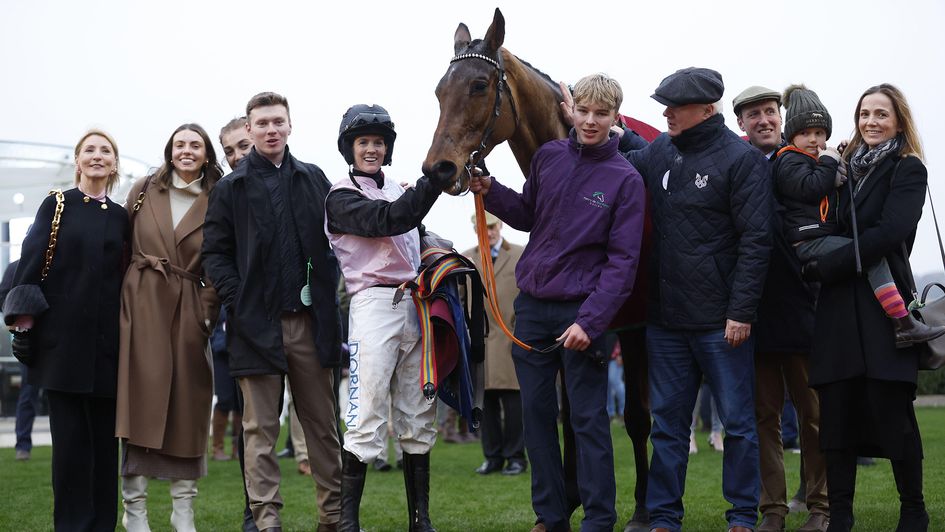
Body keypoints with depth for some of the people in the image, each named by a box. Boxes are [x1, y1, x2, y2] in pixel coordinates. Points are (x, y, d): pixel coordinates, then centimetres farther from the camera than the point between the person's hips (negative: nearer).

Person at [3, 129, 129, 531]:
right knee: (70, 433, -3)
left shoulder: (121, 216, 12)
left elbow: (127, 276, 11)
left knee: (104, 433, 4)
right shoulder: (56, 205, 5)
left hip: (106, 339, 3)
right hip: (63, 335, -2)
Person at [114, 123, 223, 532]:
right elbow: (123, 249, 8)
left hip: (188, 311, 1)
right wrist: (119, 304, 2)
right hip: (142, 306, -1)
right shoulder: (143, 191, 8)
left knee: (188, 407, 2)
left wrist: (208, 314, -5)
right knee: (140, 402, -5)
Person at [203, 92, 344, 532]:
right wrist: (237, 301, -9)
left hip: (309, 318, 2)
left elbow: (333, 240, 13)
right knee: (260, 427, 0)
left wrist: (327, 292, 2)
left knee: (322, 421, 8)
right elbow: (215, 253, 1)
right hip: (257, 322, -2)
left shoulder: (313, 179, 10)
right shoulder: (230, 189, 4)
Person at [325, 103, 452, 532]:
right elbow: (387, 221, -18)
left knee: (419, 418, 8)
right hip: (374, 306, -7)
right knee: (367, 419, -12)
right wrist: (436, 181, -24)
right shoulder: (341, 198, -1)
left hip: (415, 306, 7)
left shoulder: (398, 191, 19)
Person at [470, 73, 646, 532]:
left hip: (581, 311, -5)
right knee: (536, 413, 10)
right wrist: (490, 191, 1)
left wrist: (591, 321, -19)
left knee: (589, 420, -1)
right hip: (532, 305, 5)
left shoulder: (626, 179, -8)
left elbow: (622, 260, -11)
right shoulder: (548, 157, 3)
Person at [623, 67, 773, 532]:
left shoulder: (742, 159, -9)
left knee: (737, 422, 5)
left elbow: (755, 241, -12)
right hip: (665, 316, 6)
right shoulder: (659, 152, 8)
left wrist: (741, 311, -17)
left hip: (719, 320, -5)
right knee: (667, 421, 11)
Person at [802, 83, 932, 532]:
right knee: (836, 411, 1)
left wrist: (822, 267, -13)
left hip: (883, 308, -4)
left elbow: (888, 233, -12)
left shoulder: (908, 171, 1)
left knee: (892, 413, -3)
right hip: (839, 308, 4)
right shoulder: (844, 168, 16)